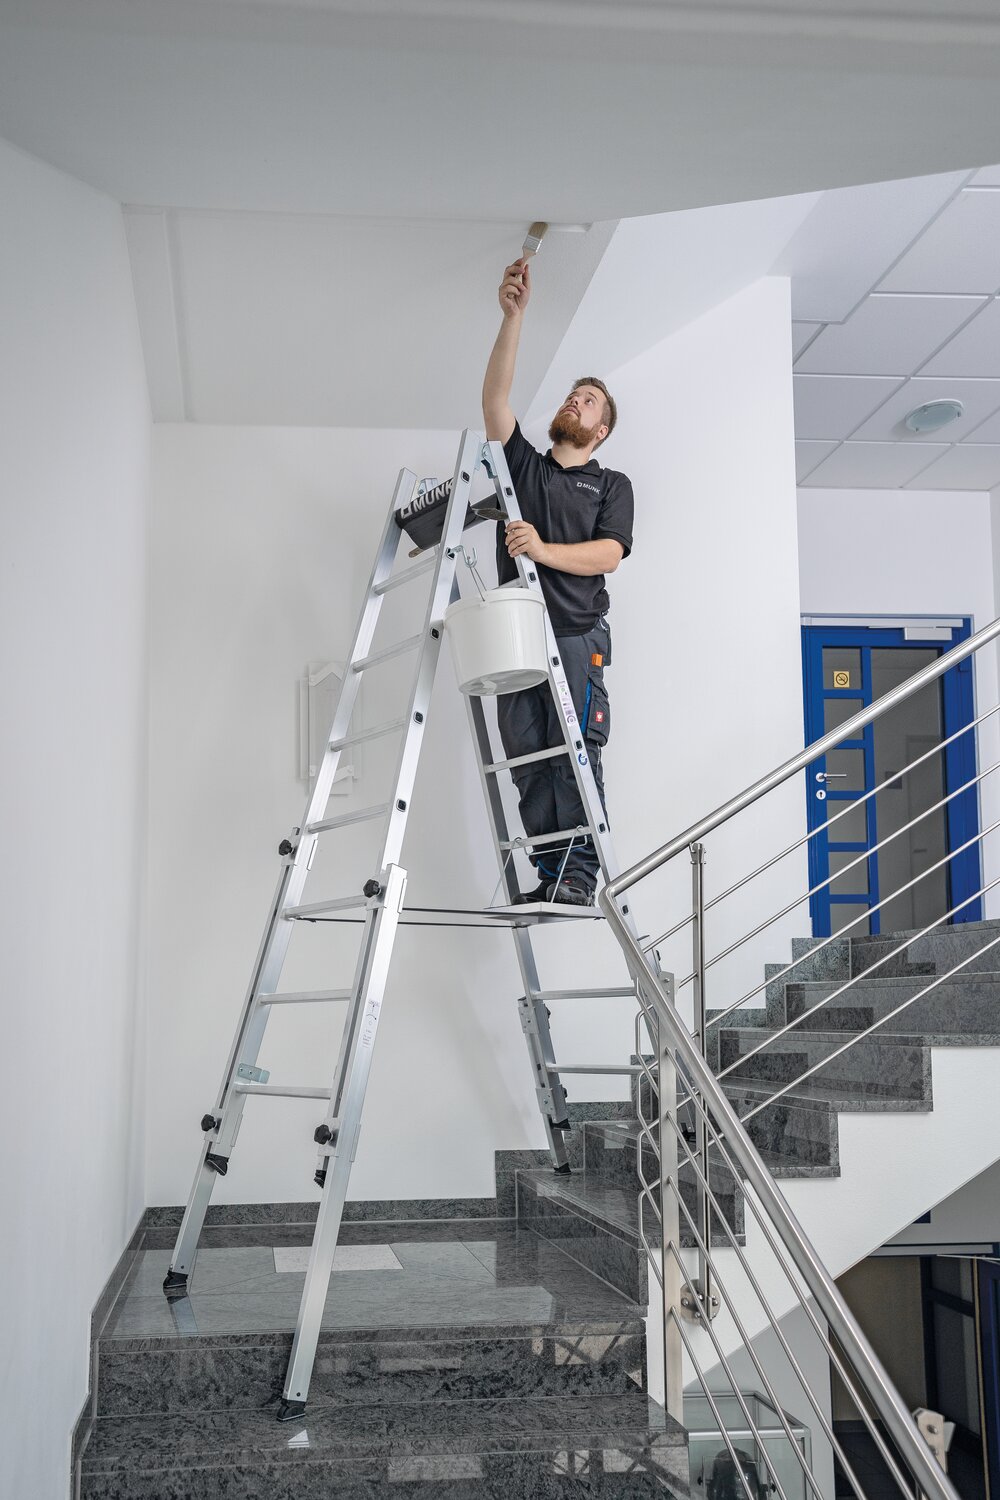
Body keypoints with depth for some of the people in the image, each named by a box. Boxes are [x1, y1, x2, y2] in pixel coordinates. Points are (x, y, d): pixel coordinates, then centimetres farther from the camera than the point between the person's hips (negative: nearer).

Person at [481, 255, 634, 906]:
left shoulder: (612, 485, 16)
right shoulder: (523, 464, 23)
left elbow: (608, 554, 0)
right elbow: (495, 397, 9)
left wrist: (544, 550, -16)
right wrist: (514, 315, 1)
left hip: (577, 635, -3)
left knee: (576, 751, -11)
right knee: (527, 756, -3)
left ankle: (579, 871, -13)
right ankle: (545, 873, -3)